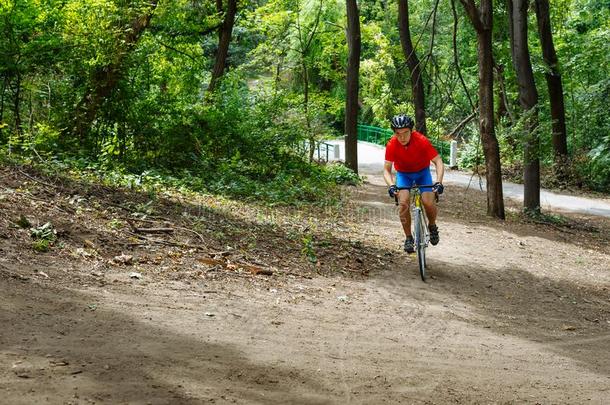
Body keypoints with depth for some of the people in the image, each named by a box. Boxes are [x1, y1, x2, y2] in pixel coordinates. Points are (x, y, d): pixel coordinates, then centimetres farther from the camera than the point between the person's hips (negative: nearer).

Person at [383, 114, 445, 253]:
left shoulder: (422, 141, -30)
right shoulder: (391, 145, -27)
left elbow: (438, 162, -29)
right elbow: (386, 170, -25)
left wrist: (439, 182, -43)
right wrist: (391, 185, -44)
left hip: (422, 172, -1)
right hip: (403, 174, 1)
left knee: (429, 202, -20)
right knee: (403, 202, -22)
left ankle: (432, 226, 12)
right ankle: (408, 238, -7)